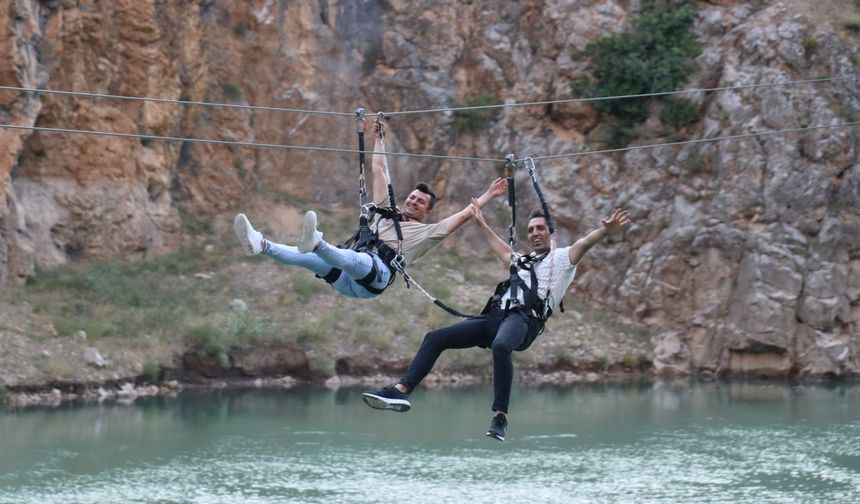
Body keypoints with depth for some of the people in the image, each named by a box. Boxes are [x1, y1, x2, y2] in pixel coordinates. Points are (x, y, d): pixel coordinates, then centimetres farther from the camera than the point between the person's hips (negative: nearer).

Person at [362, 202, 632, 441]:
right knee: (435, 338, -2)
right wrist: (482, 224, 62)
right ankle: (401, 391, -12)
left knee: (501, 346, -42)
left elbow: (584, 243, -7)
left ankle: (500, 417, -43)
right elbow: (504, 251, 53)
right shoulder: (524, 261, 34)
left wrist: (605, 229, -26)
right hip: (495, 316, 8)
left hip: (524, 319, -8)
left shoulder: (562, 258, 12)